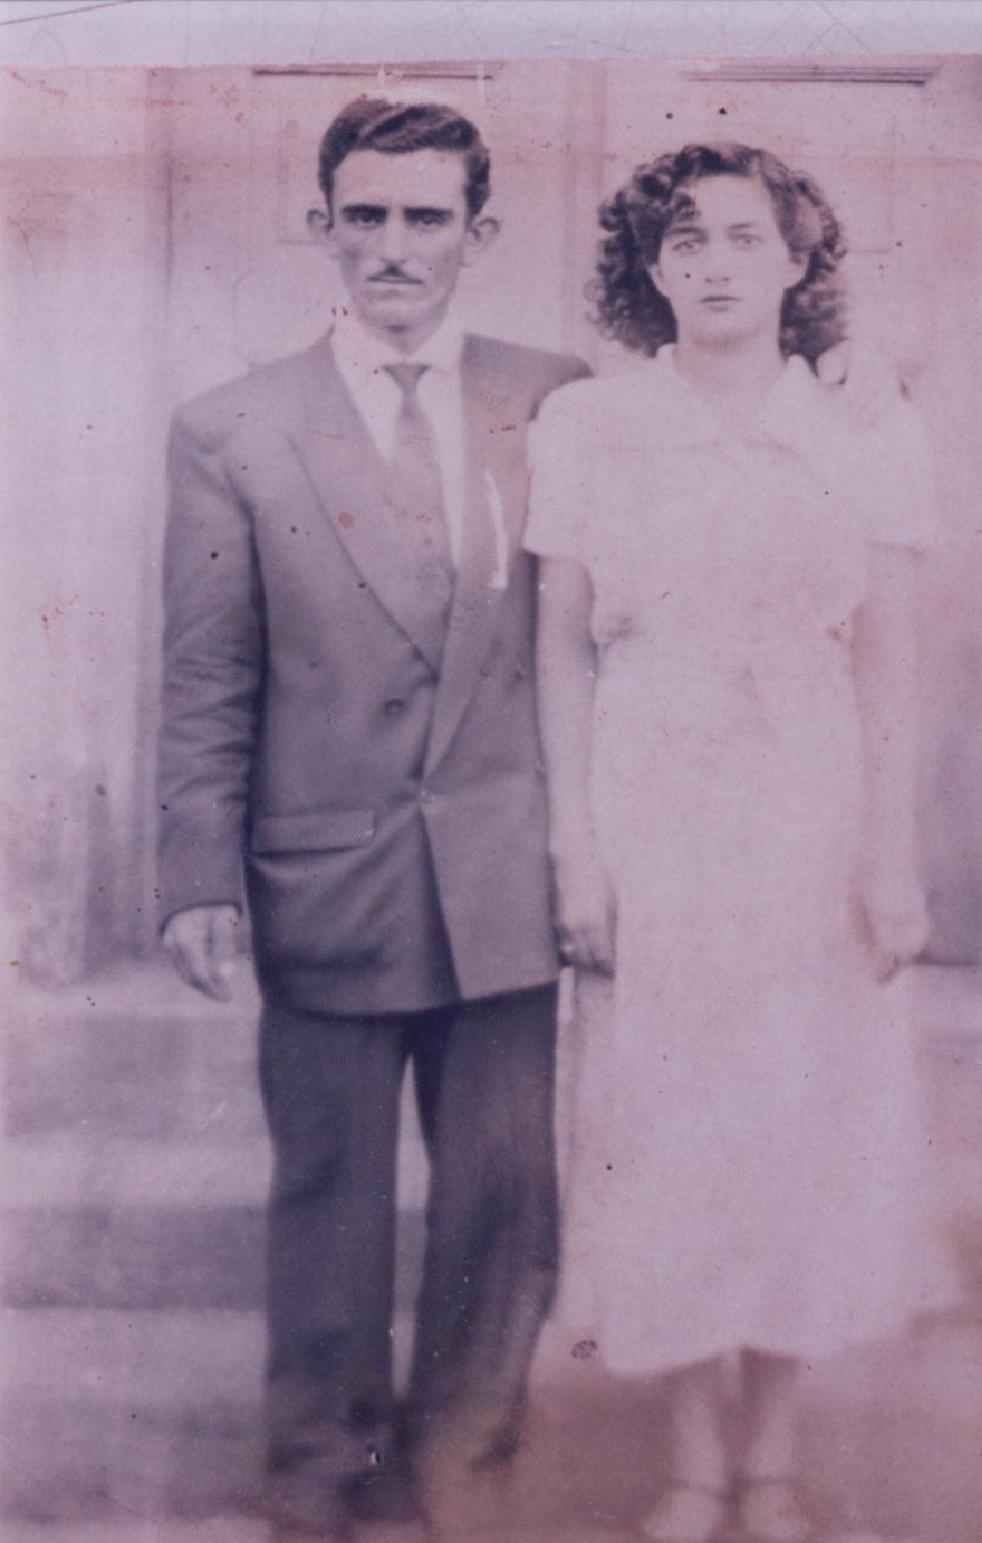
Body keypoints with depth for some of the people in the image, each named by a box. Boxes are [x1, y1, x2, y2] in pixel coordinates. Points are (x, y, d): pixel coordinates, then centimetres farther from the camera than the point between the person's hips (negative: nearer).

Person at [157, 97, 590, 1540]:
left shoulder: (558, 403, 2)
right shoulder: (233, 430, 0)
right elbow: (205, 683, 0)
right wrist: (201, 878, -4)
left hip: (507, 880, 1)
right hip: (328, 879, -1)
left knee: (508, 1200, 11)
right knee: (328, 1196, 13)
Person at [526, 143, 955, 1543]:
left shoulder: (870, 439, 2)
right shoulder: (582, 428, 0)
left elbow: (885, 662, 2)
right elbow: (561, 652, 0)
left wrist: (891, 859, -1)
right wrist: (575, 851, -4)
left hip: (810, 827, 1)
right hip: (648, 828, 0)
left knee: (803, 1126, 7)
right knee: (658, 1132, 6)